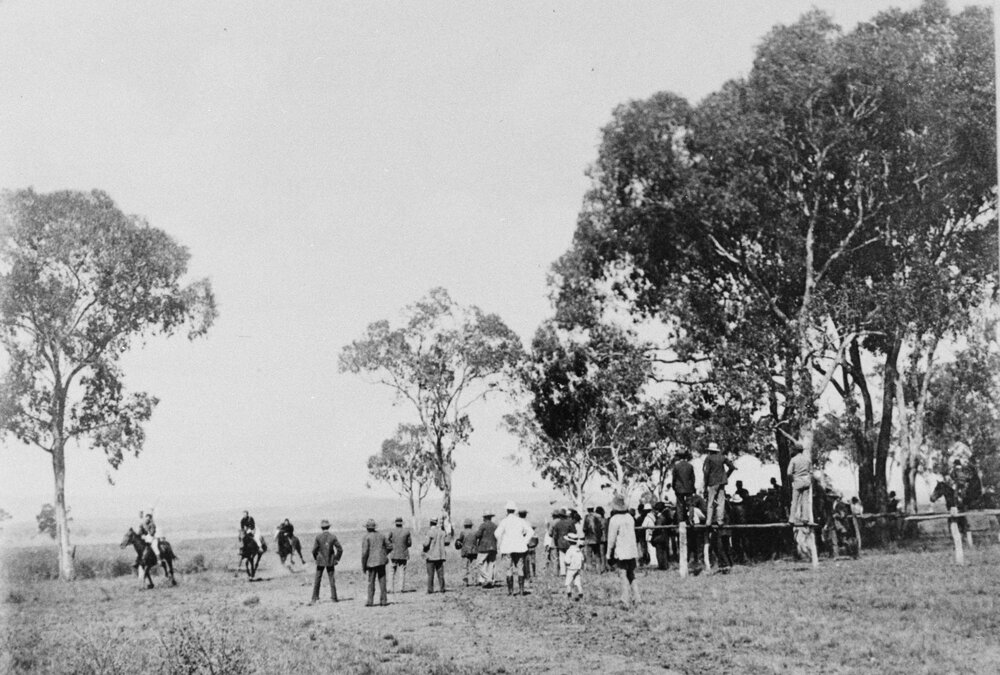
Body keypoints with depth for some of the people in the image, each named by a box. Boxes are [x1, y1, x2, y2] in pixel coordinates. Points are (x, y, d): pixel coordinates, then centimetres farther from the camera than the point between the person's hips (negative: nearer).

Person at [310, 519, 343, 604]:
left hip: (320, 561, -1)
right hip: (330, 562, 1)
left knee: (317, 580, 7)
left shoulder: (318, 537, -10)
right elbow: (340, 549, -6)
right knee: (332, 580, 11)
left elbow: (314, 550, -9)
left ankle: (315, 598, 5)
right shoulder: (333, 536, -6)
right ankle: (334, 597, 12)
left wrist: (316, 559, 7)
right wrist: (336, 559, 6)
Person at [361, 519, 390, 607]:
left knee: (371, 582, 5)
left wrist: (363, 565, -5)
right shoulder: (381, 535, 8)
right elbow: (388, 547, 13)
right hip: (382, 561, 3)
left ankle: (370, 601, 2)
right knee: (382, 581, 7)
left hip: (371, 562, -3)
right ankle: (383, 600, 5)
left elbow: (364, 552, -13)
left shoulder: (366, 537, -7)